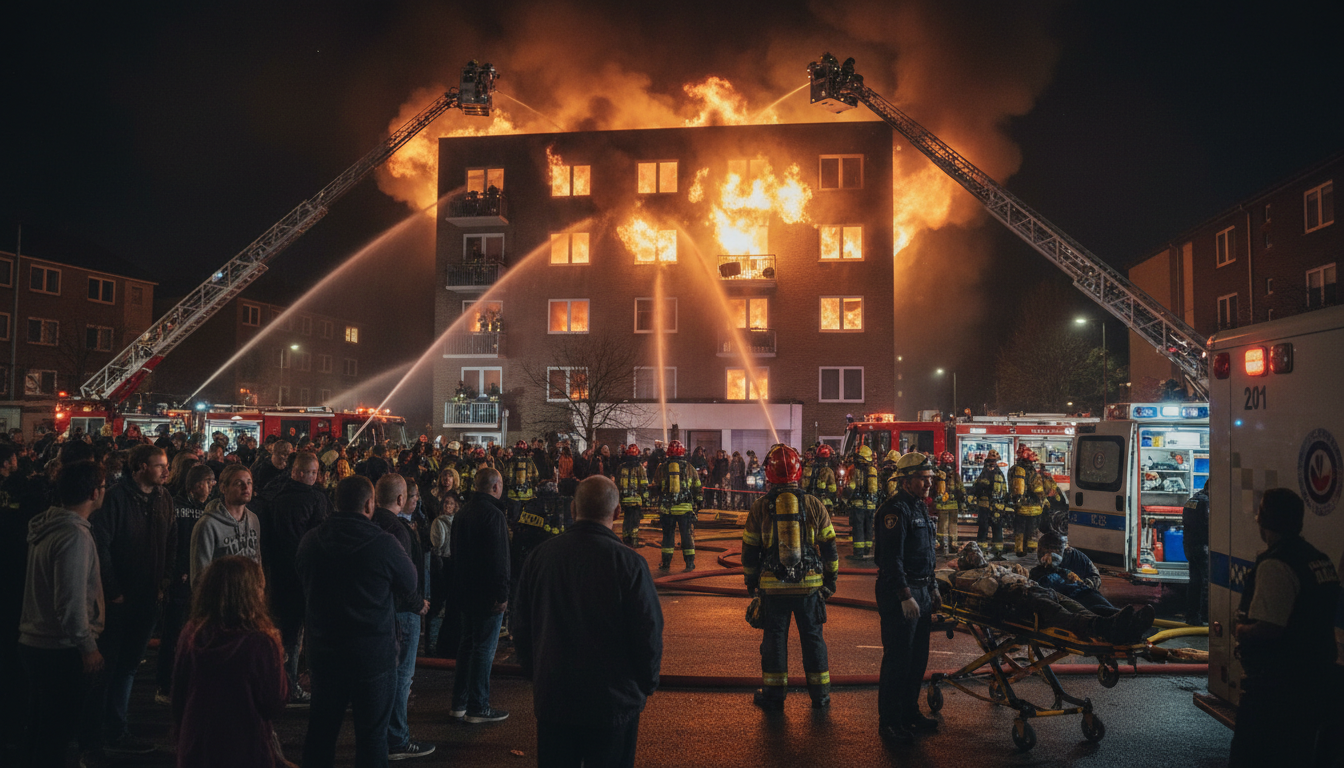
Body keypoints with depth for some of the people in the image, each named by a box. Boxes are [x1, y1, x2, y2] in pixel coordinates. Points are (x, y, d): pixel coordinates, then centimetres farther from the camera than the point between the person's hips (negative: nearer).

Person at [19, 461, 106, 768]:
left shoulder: (45, 526, 5)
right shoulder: (75, 535, -22)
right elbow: (71, 602, -25)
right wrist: (88, 646, -15)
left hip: (33, 642, 9)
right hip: (62, 650, -9)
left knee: (40, 728, 21)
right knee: (57, 732, 4)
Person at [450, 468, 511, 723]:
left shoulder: (462, 513, 11)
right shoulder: (493, 513, -18)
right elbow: (498, 558, -22)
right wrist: (502, 594, -18)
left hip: (466, 592, 9)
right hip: (487, 594, -9)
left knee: (467, 645, 17)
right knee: (484, 649, 0)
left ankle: (459, 703, 22)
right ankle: (478, 708, 6)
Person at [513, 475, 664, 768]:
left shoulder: (540, 556, -6)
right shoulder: (628, 563, -18)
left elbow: (521, 627, 5)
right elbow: (649, 634, -13)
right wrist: (647, 685, 4)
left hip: (552, 697, 3)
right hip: (614, 700, -3)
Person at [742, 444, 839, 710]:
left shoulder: (760, 506, -2)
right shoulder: (814, 504, 0)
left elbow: (750, 548, 5)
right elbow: (829, 546, 5)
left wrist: (750, 580, 17)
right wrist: (831, 578, 16)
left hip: (773, 585, -1)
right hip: (810, 583, 1)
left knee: (775, 637, 8)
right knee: (812, 637, 11)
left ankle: (774, 695, 15)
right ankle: (820, 695, 19)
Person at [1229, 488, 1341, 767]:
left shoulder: (1274, 566, -22)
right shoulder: (1321, 560, 9)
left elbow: (1268, 628, -27)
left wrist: (1240, 630, -8)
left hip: (1274, 687, -9)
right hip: (1313, 679, 9)